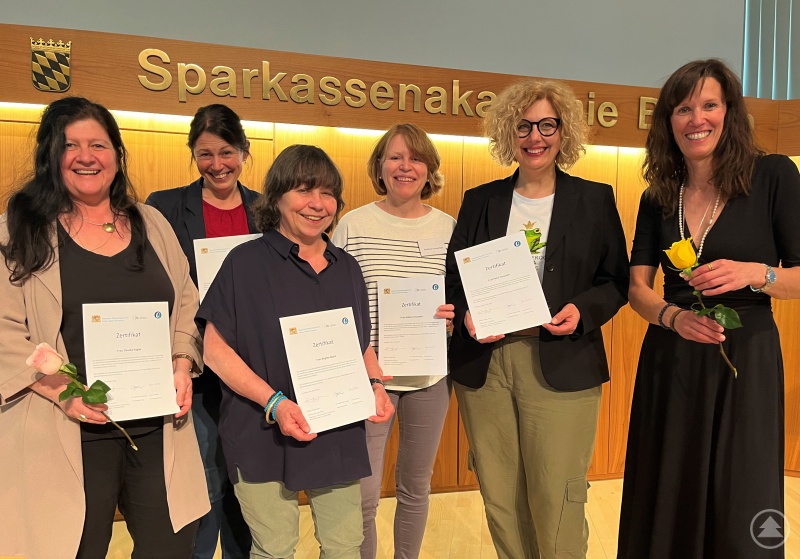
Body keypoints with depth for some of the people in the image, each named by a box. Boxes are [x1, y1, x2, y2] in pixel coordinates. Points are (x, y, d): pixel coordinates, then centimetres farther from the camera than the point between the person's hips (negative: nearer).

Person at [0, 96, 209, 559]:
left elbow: (187, 305, 13)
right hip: (67, 436, -3)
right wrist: (61, 390, -18)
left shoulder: (152, 224, 9)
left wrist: (183, 365, -2)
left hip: (159, 428, 3)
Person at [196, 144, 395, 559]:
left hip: (340, 436, 4)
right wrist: (274, 402, -19)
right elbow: (215, 349, -9)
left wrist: (375, 385, -1)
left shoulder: (347, 267, 9)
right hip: (264, 435, -4)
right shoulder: (246, 261, -6)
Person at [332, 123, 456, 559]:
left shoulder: (449, 228, 3)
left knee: (416, 487, 18)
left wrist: (455, 314, -12)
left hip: (430, 376, 3)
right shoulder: (352, 225, -3)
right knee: (363, 495, 3)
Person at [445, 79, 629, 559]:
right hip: (483, 364, 2)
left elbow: (617, 281, 6)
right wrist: (467, 314, -9)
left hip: (561, 367, -2)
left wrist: (582, 311, -13)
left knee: (556, 500, 1)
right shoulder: (480, 200, 9)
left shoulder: (595, 200, 5)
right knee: (499, 497, 11)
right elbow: (454, 277, 11)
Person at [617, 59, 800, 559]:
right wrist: (675, 317, -18)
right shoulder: (658, 197, 6)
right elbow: (638, 289, 1)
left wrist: (754, 274, -23)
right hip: (670, 364, 3)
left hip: (745, 359, -3)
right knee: (667, 510, 12)